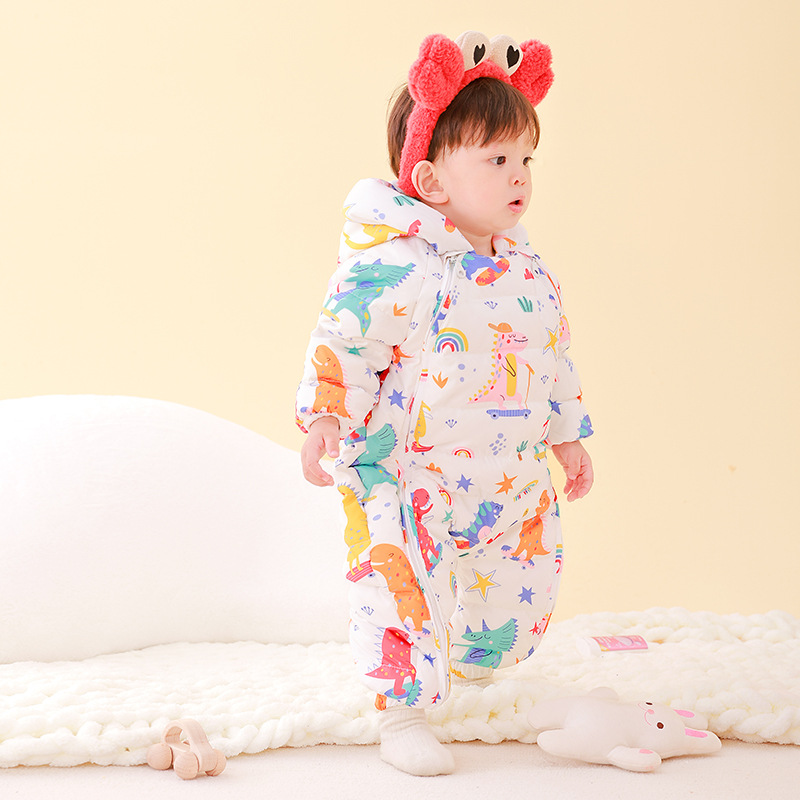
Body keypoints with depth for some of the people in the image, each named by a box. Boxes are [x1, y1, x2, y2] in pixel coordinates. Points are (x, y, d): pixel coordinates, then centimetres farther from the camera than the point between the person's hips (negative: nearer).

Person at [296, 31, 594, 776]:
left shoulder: (527, 273, 4)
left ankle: (465, 666, 46)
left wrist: (568, 437, 20)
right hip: (404, 479, -6)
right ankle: (402, 712, 15)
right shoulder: (393, 267, -19)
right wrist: (324, 420, -24)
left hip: (510, 483, 7)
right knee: (403, 593, -5)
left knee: (518, 594, 17)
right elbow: (342, 341, -17)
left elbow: (554, 359, 15)